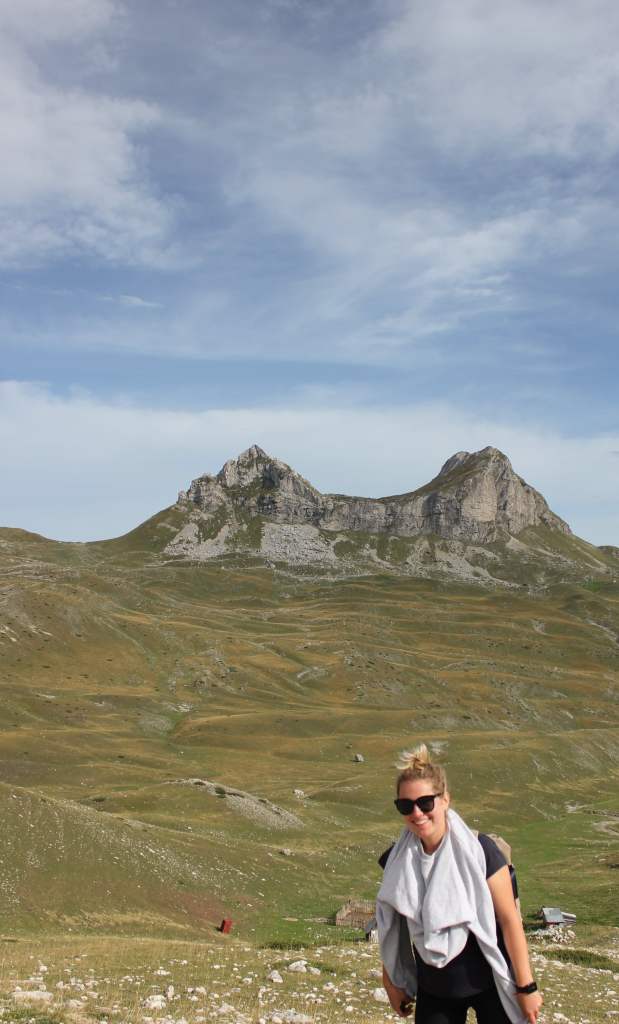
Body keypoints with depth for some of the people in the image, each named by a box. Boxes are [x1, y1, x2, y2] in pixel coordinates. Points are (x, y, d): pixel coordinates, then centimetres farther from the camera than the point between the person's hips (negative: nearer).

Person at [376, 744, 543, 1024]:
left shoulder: (478, 851, -19)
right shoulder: (397, 860, -9)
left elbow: (509, 920, -13)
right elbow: (390, 925, 3)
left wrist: (526, 986, -10)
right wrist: (392, 982, 9)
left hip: (490, 985, -3)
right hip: (433, 993, 3)